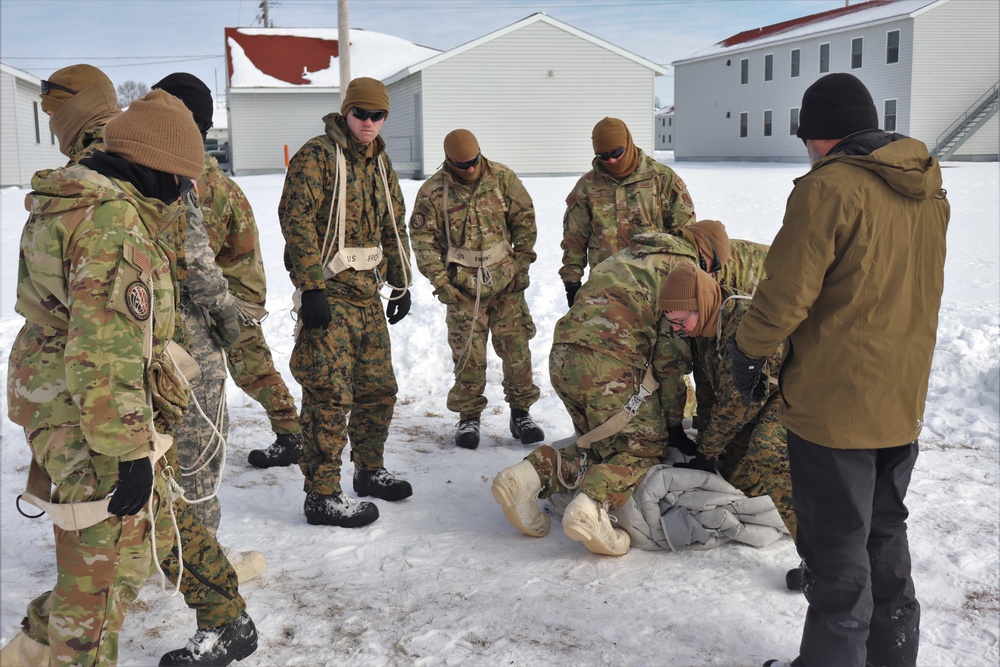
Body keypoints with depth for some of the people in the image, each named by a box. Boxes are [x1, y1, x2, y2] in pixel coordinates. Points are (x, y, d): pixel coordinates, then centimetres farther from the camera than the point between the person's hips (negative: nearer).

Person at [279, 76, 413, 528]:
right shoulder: (317, 157, -9)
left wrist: (400, 284, 18)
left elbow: (394, 226, 22)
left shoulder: (380, 162, 16)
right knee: (330, 395, -7)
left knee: (379, 387, 15)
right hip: (328, 294, -8)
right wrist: (311, 288, -21)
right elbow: (296, 220, -16)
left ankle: (370, 470, 32)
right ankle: (322, 497, 1)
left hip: (368, 292, 8)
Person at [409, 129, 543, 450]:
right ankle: (468, 417, 14)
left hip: (506, 281, 2)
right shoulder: (433, 192, -5)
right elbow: (422, 239, -3)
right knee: (468, 354, 0)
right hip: (463, 286, -2)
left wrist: (521, 263, 2)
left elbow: (525, 219, 7)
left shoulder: (502, 177, 0)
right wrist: (441, 283, -8)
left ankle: (520, 413, 16)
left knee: (516, 347, 3)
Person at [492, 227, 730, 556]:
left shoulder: (629, 257, 31)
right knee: (645, 447, 4)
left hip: (562, 356, 8)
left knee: (599, 447, 19)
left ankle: (530, 474, 2)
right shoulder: (684, 268, 5)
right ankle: (593, 505, -19)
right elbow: (671, 348, -2)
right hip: (607, 364, -8)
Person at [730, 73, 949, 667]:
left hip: (834, 401, -8)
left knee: (837, 550, 4)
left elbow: (786, 293, -18)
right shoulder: (928, 189, 7)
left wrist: (749, 350, -2)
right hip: (903, 399, 8)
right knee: (886, 535, 21)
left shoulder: (829, 188, -19)